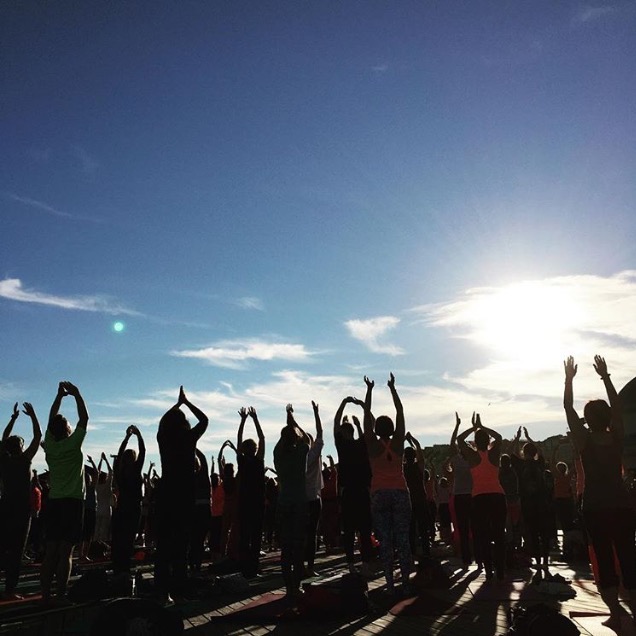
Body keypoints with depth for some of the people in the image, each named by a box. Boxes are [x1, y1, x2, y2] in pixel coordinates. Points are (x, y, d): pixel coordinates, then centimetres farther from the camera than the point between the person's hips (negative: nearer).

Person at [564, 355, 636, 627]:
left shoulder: (584, 441, -9)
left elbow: (568, 408, -5)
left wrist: (569, 378, 1)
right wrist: (605, 376, 14)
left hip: (596, 508, -3)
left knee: (604, 559, 2)